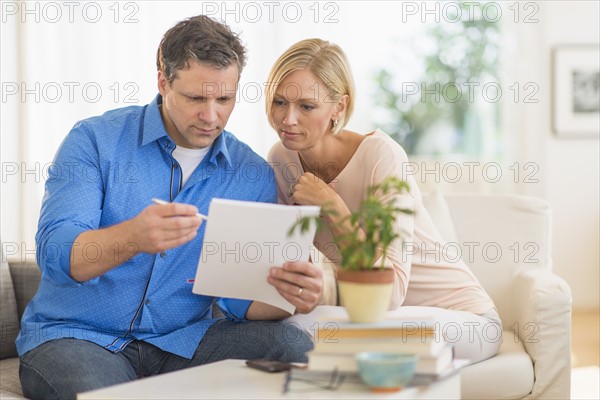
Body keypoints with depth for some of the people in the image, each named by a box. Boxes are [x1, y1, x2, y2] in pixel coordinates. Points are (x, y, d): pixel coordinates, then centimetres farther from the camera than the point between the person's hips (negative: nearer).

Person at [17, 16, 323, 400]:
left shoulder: (254, 176, 3)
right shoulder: (95, 140, -5)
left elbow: (238, 295, 0)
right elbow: (55, 253, -17)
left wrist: (289, 295, -25)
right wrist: (134, 237, -38)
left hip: (181, 339, 4)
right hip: (75, 335, -3)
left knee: (294, 345, -21)